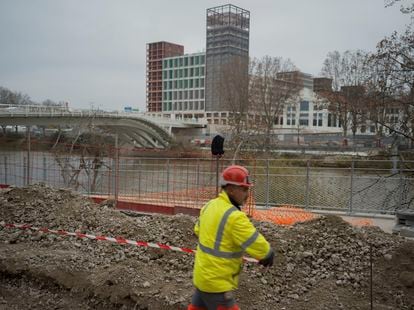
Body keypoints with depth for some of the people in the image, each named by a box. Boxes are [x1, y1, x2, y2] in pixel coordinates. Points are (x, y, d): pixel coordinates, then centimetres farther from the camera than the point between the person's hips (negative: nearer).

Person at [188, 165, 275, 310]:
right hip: (216, 282, -9)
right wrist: (268, 257, -2)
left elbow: (198, 230, 19)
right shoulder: (235, 217, -25)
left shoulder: (209, 206, 0)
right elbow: (262, 249, -22)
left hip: (202, 275, 9)